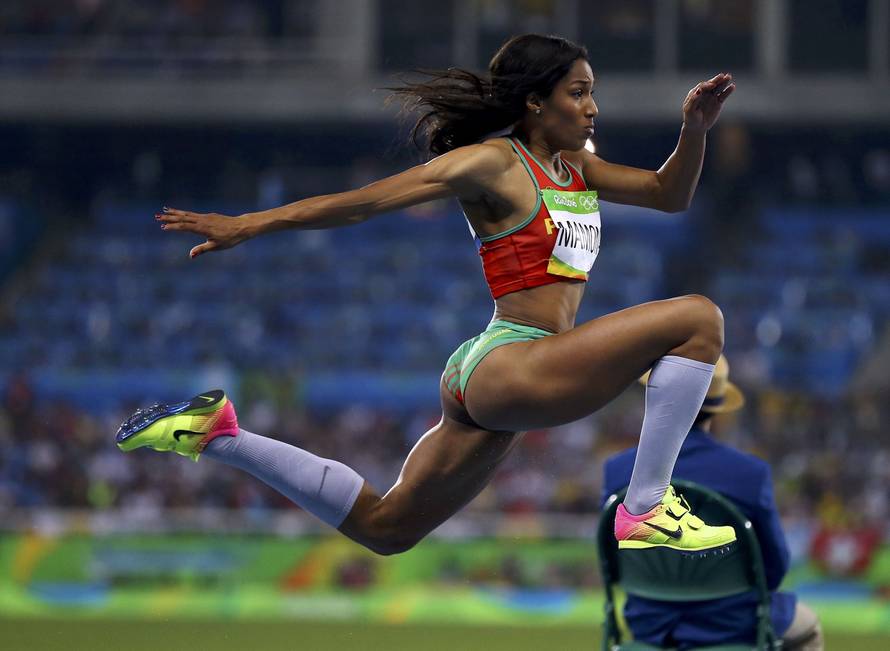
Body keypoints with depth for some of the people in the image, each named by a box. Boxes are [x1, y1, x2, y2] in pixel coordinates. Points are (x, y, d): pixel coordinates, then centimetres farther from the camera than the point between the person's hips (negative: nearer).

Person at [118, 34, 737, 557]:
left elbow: (667, 194, 22)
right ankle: (647, 509, -18)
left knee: (382, 527, 19)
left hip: (488, 389, 9)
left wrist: (696, 129, 2)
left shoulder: (575, 169, 18)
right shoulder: (494, 164, -8)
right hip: (508, 367, -9)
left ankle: (217, 436, 24)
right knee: (697, 317, -16)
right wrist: (247, 225, -11)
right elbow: (365, 201, -9)